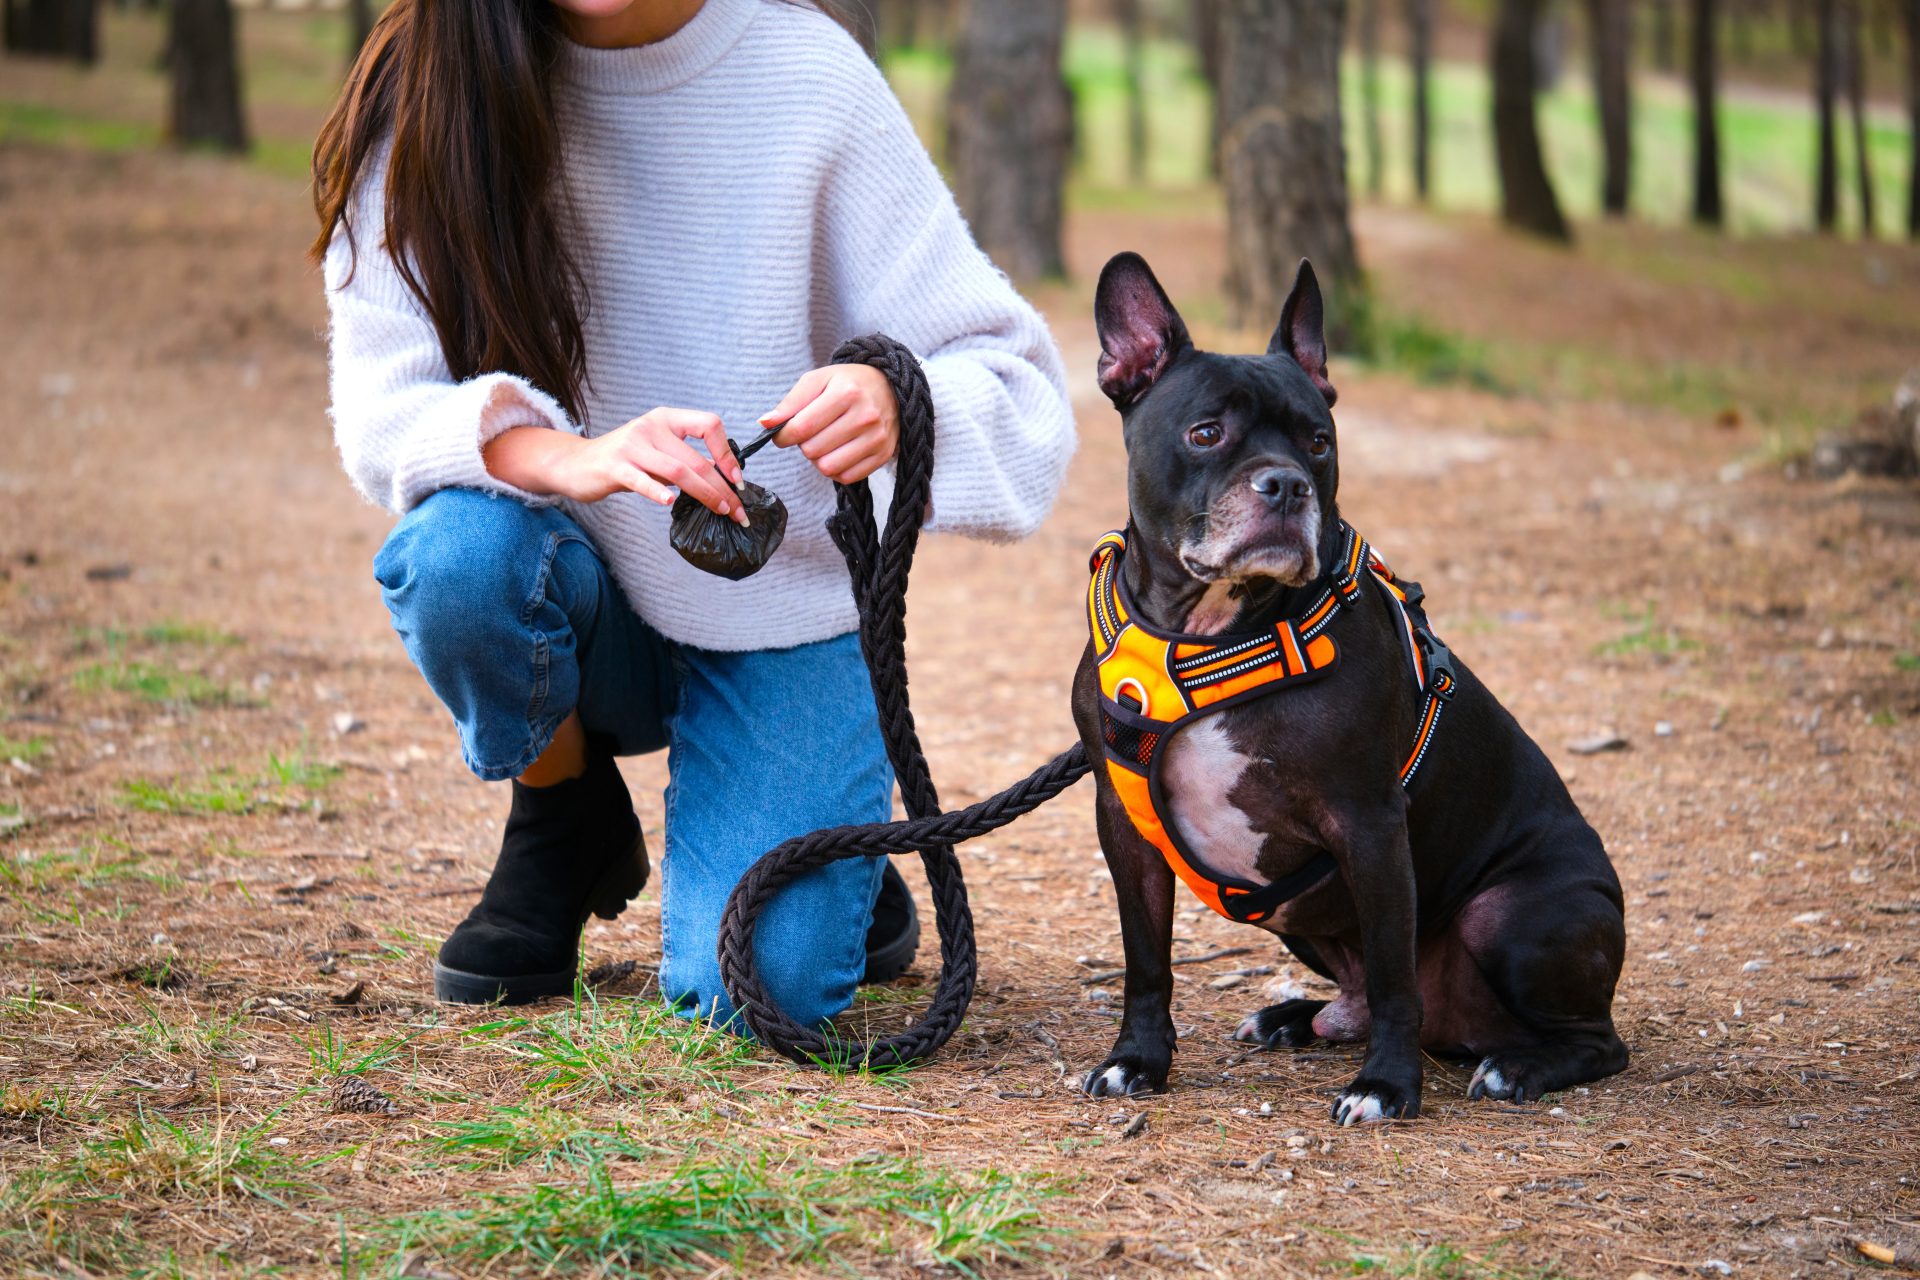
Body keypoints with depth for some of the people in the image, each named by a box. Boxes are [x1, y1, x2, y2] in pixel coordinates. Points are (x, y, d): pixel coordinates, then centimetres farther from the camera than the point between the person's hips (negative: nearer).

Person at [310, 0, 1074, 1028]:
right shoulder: (429, 89, -12)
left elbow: (1008, 374, -12)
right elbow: (382, 404, -17)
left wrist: (897, 406, -37)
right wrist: (566, 459, -38)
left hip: (784, 609, -1)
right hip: (593, 605, 1)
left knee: (757, 986, -20)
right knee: (460, 552, -33)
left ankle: (822, 842, 19)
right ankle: (567, 823, 1)